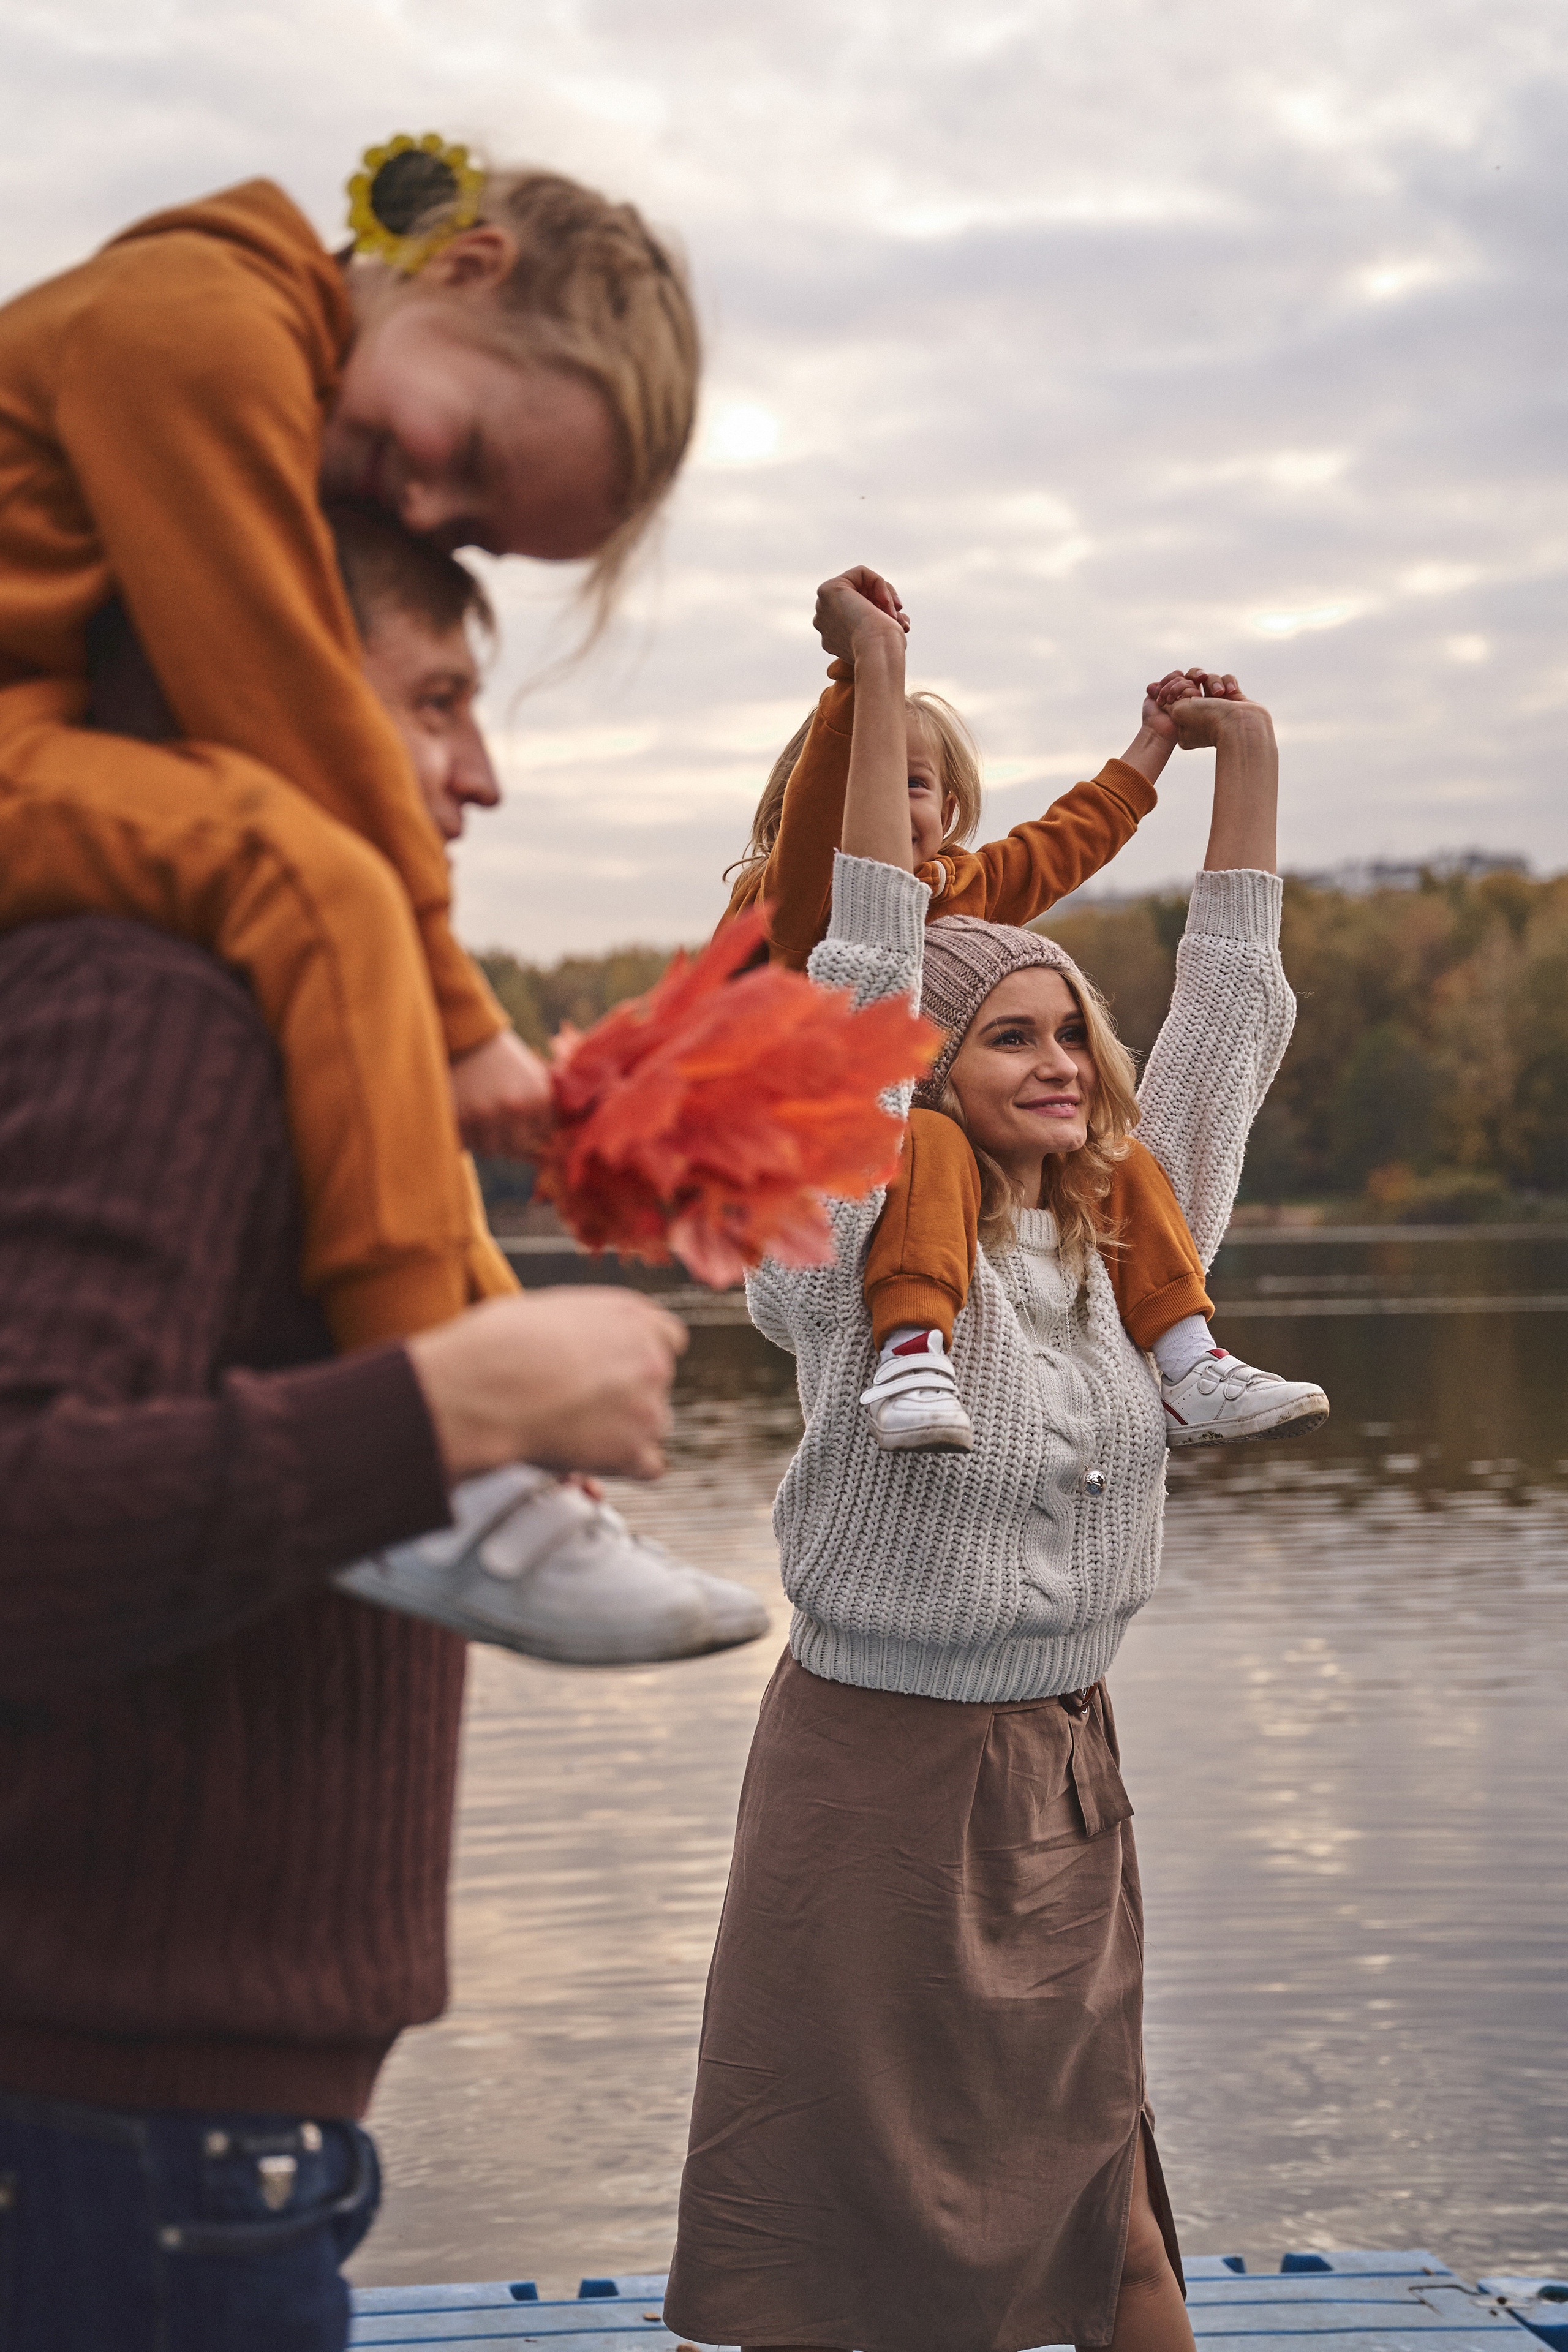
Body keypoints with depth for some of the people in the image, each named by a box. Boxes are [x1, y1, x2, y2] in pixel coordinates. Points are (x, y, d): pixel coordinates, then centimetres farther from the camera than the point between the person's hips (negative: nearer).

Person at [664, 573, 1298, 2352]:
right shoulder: (869, 1255, -10)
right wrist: (877, 689, -20)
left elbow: (1230, 1013, 11)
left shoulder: (1122, 1249, 5)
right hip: (873, 1757, -5)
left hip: (1063, 1769, 5)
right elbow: (867, 979, -18)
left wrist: (1247, 760, 12)